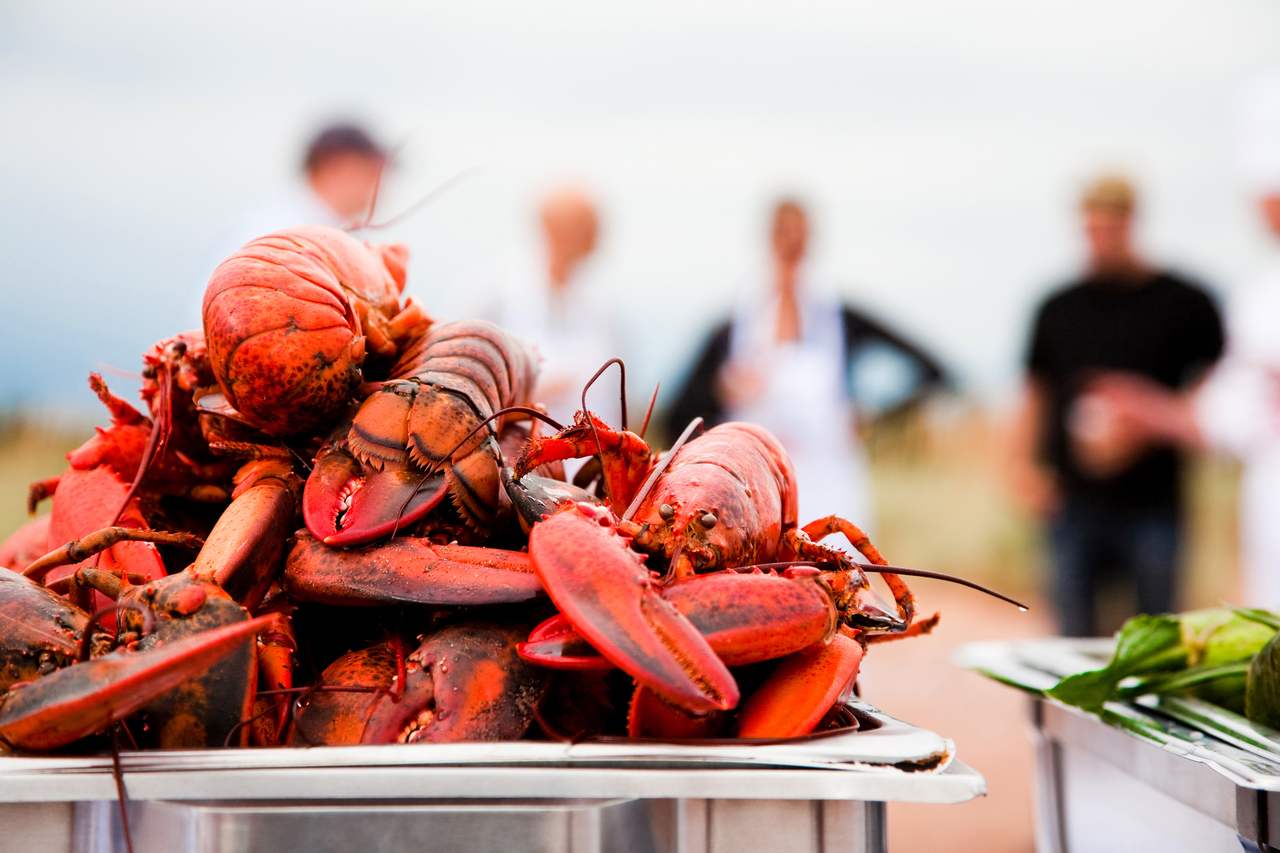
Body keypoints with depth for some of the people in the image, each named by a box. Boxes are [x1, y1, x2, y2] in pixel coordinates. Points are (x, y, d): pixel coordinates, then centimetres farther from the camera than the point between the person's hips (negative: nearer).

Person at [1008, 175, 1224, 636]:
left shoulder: (1184, 303, 1)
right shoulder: (1059, 308, 10)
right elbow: (1036, 393, 17)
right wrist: (1024, 462, 3)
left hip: (1153, 502, -2)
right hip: (1073, 499, 2)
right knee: (1075, 636, 4)